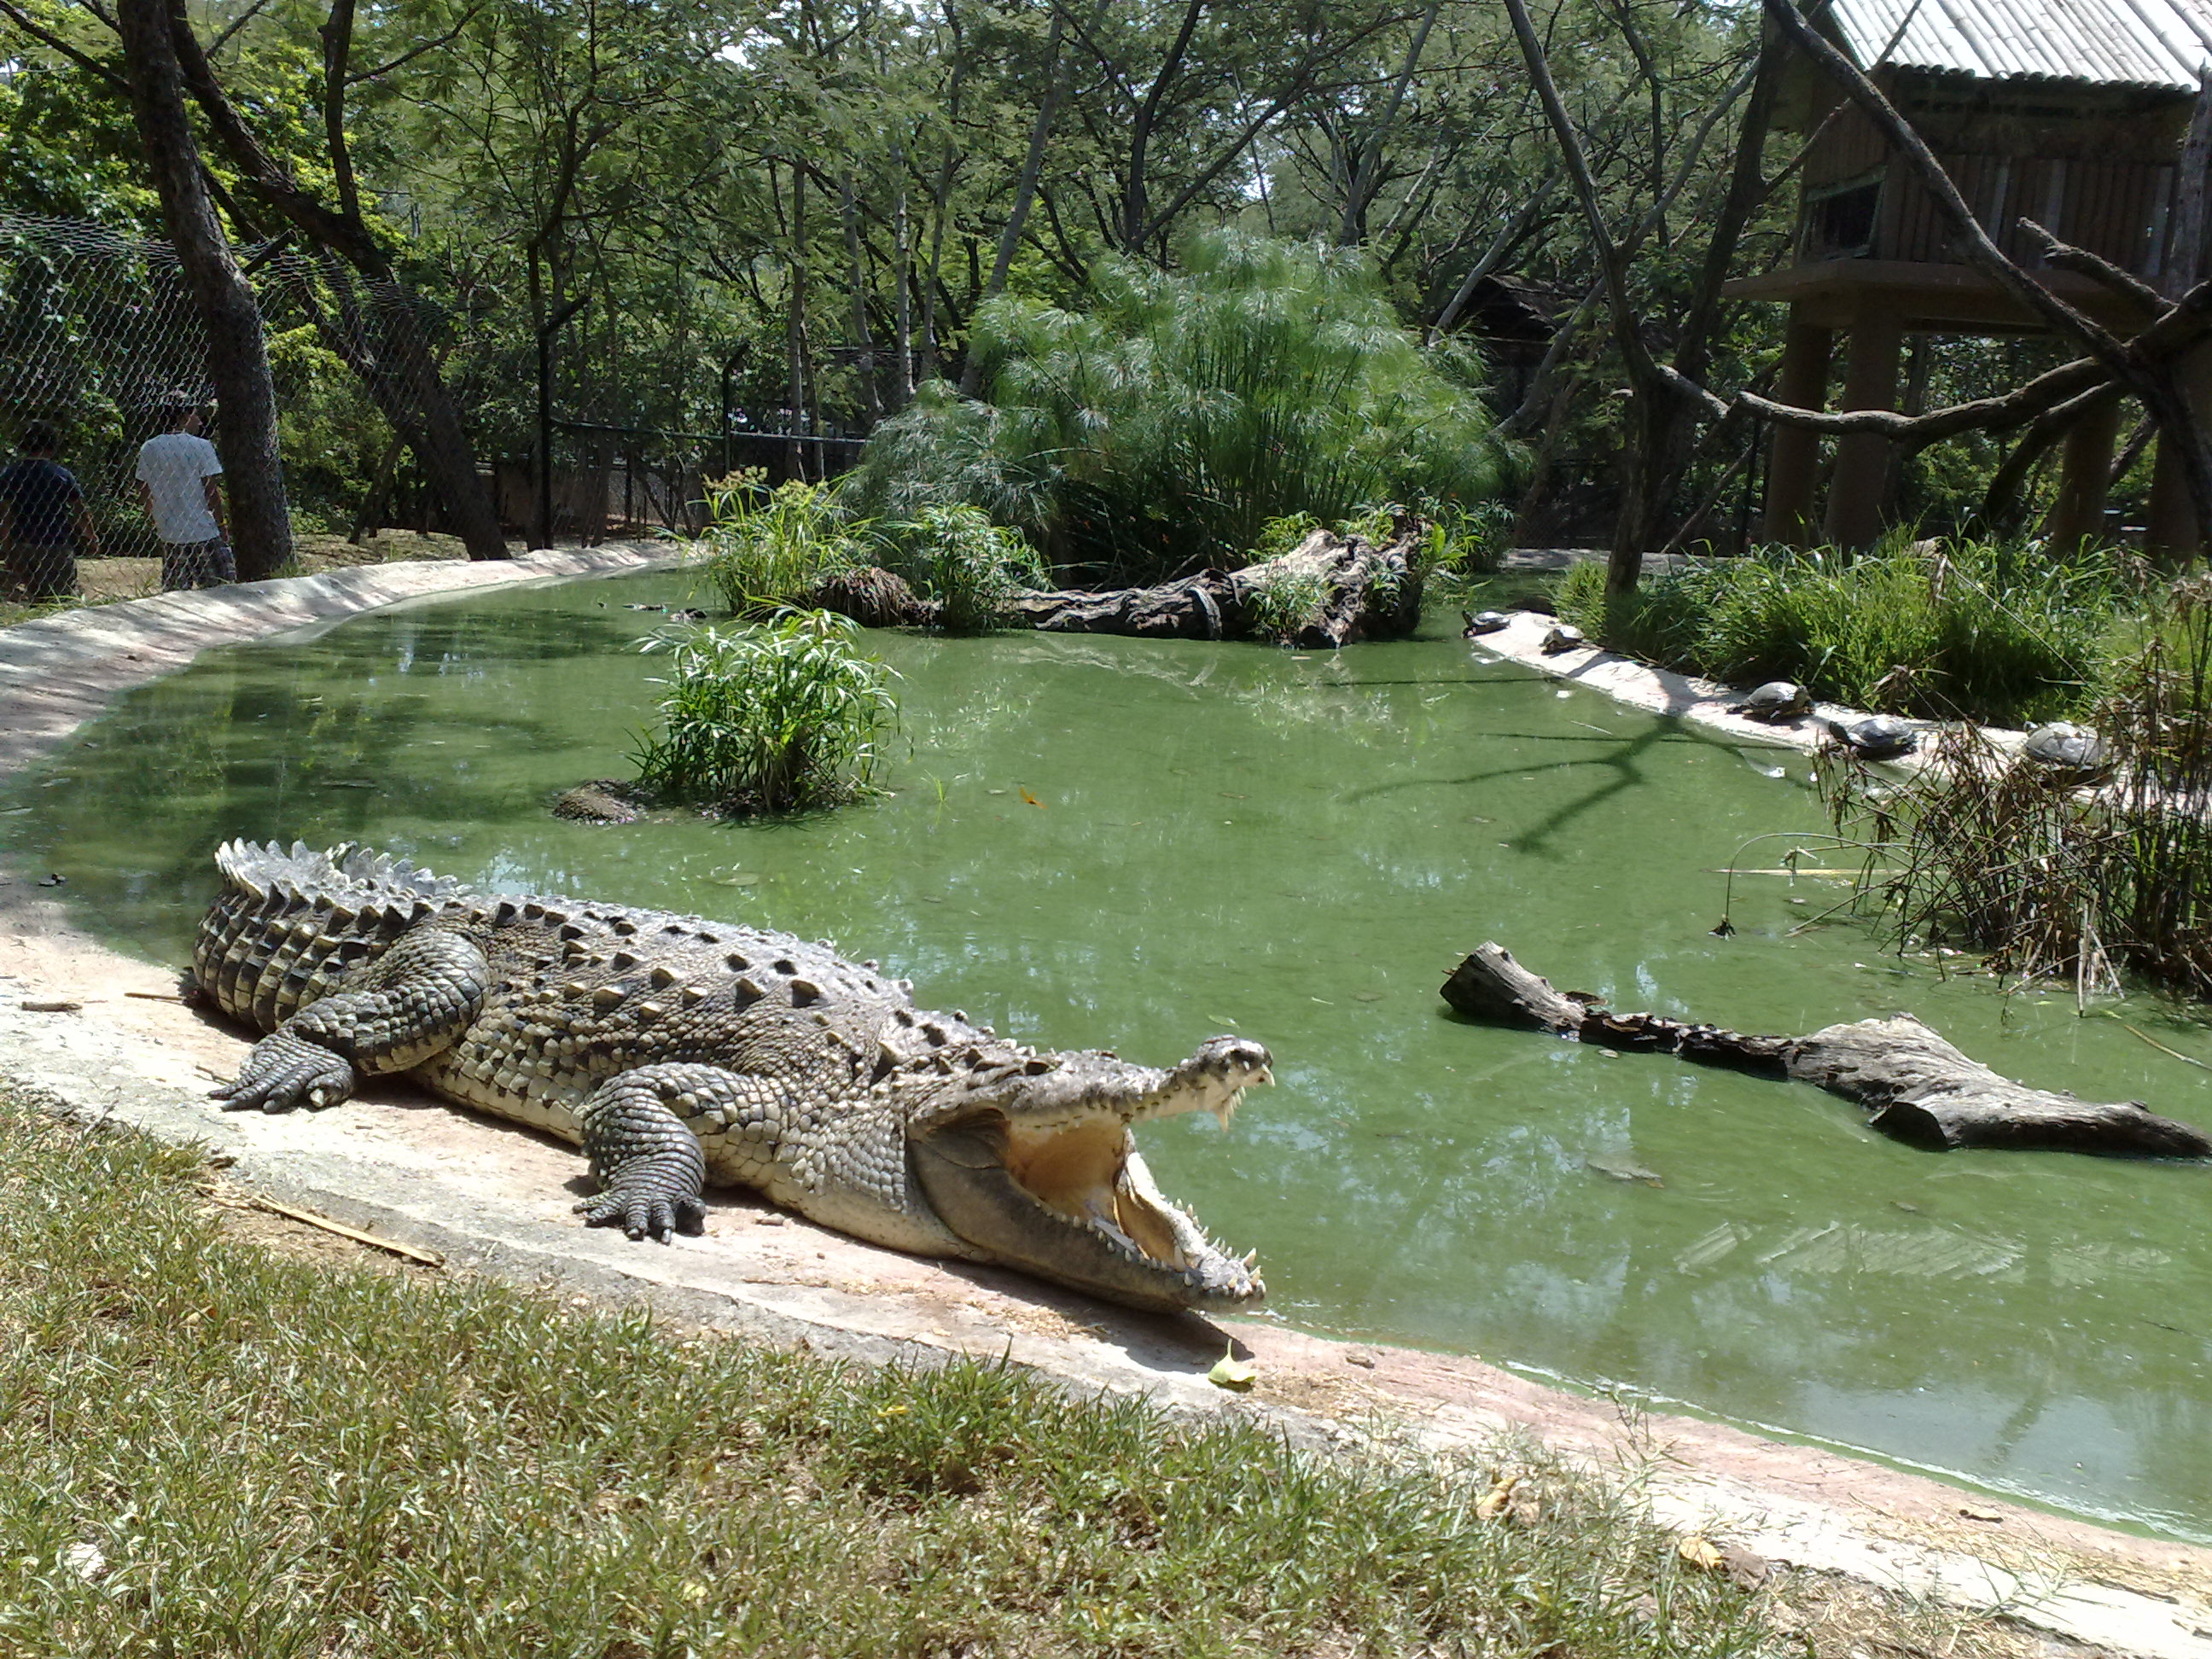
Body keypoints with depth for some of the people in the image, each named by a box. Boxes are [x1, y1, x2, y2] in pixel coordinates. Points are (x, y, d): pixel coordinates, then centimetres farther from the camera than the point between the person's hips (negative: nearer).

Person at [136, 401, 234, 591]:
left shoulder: (148, 449, 5)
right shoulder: (200, 447, -10)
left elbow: (144, 493, 9)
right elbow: (211, 491, -11)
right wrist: (221, 525, 0)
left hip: (169, 534, 5)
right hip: (204, 532, -5)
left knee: (173, 593, 8)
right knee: (219, 589, 0)